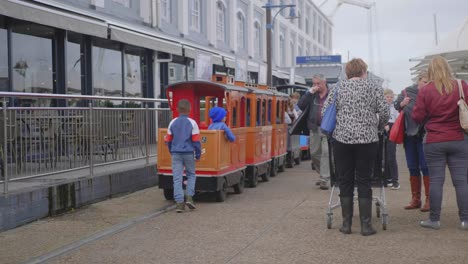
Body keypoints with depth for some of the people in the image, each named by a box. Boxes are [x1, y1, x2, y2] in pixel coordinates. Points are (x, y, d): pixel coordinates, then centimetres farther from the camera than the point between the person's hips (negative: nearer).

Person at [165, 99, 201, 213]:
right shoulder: (192, 123, -5)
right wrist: (198, 154, 5)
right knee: (191, 175, 15)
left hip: (176, 153, 2)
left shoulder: (173, 122, 4)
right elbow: (196, 140, -5)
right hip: (188, 153, -1)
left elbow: (169, 140, 10)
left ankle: (179, 202, -3)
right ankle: (189, 197, 1)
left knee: (177, 178, 1)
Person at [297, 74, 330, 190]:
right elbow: (300, 106, -3)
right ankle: (324, 174, 30)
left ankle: (325, 179, -3)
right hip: (314, 128, 5)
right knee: (314, 153, 11)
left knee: (326, 153, -8)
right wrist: (310, 92, -10)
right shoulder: (311, 94, 8)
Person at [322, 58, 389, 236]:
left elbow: (325, 111, 3)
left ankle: (346, 224, 9)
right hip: (367, 140, -1)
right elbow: (384, 112, 1)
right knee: (364, 183, 5)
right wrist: (377, 128, 18)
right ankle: (366, 225, 6)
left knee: (345, 183, 7)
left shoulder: (339, 88, 8)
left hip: (342, 139, 1)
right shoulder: (373, 88, 7)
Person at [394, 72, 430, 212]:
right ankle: (415, 199, 20)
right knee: (413, 168, 11)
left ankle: (429, 199, 5)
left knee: (425, 167, -3)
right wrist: (402, 104, -13)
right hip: (409, 134, 4)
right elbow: (396, 105, 8)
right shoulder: (407, 91, 2)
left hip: (424, 135, -4)